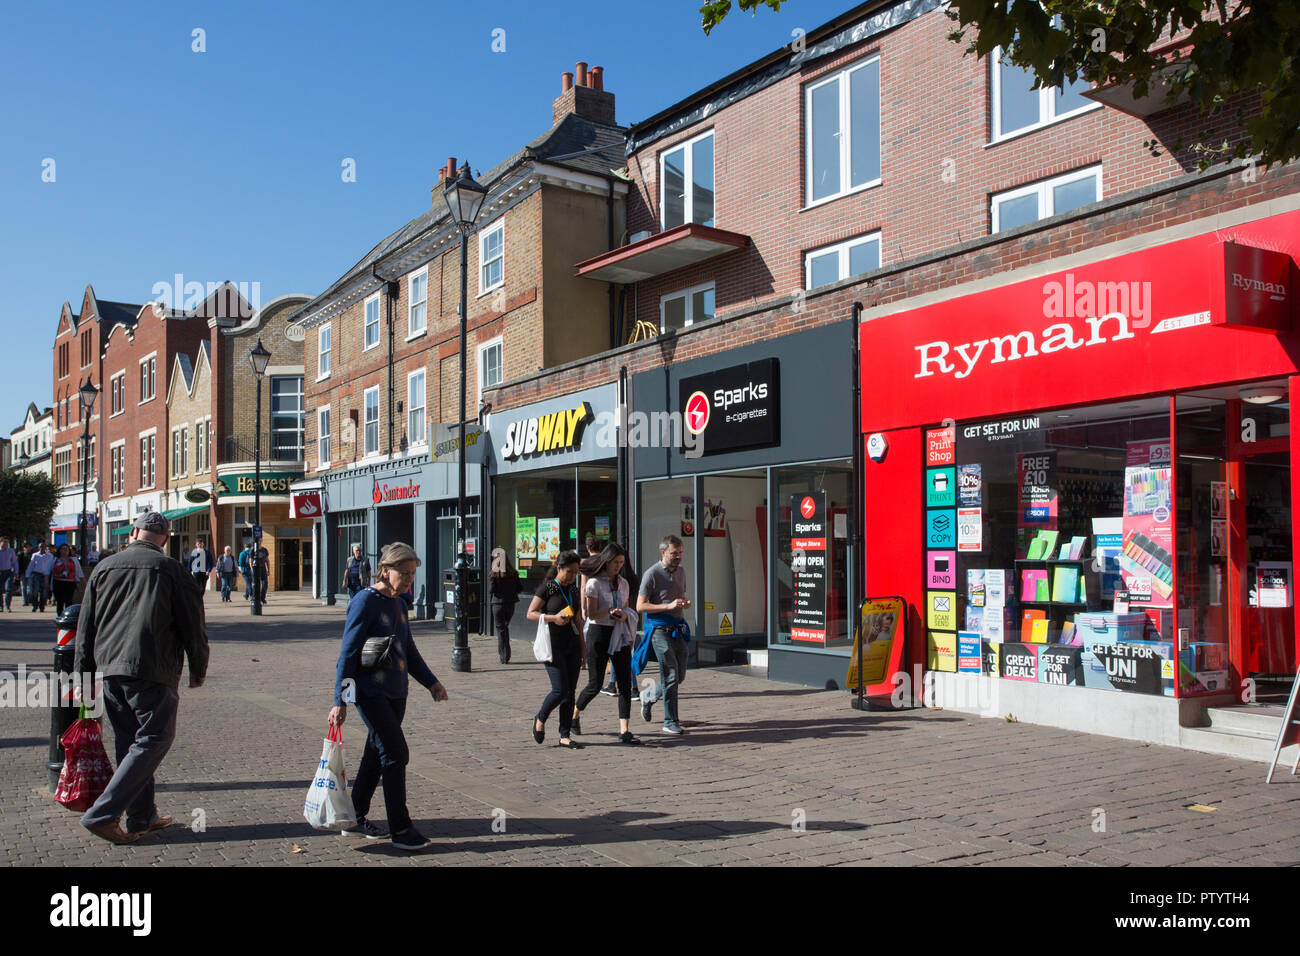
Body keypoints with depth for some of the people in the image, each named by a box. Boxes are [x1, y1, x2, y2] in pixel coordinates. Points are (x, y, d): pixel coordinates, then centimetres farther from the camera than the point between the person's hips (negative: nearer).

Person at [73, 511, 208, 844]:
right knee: (153, 740, 1)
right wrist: (199, 669, 10)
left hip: (108, 668, 6)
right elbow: (193, 625, -2)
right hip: (152, 671, -6)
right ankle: (102, 814, -5)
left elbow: (86, 626, 14)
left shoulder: (104, 567, 11)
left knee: (130, 742, 15)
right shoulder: (170, 570, -3)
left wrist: (84, 676, 21)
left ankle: (142, 817, 20)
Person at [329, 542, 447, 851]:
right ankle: (400, 829, -1)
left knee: (376, 756, 14)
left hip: (396, 693, 8)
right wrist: (340, 701, -17)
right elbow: (348, 653, -14)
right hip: (371, 693, -8)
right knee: (396, 754, -9)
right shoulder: (365, 602, -12)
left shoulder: (399, 605, 11)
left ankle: (355, 819, 28)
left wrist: (431, 682, 13)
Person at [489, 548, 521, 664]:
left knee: (501, 629, 6)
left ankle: (503, 657, 5)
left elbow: (491, 590, -14)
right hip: (510, 603, 3)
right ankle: (505, 656, 21)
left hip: (498, 603, -3)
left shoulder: (494, 573, -12)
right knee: (506, 627, 19)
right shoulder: (513, 573, -2)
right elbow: (518, 588, 1)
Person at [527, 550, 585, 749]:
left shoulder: (573, 589, 12)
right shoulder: (547, 588, -6)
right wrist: (553, 618, -21)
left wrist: (582, 646, 16)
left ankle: (565, 736, 10)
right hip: (553, 644, -6)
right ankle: (540, 719, 16)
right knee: (560, 690, -11)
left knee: (570, 691, 4)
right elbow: (530, 613, -7)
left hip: (572, 645, 6)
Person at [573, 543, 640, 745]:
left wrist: (624, 615, -5)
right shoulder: (594, 583, -9)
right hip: (599, 633, -5)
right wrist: (610, 613, -28)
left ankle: (624, 732, -3)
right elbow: (591, 614, -11)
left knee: (625, 683, -4)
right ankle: (574, 715, 28)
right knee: (595, 685, 1)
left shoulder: (623, 584, 9)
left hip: (620, 636, 5)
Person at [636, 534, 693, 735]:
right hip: (660, 629, -7)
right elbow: (640, 606, -12)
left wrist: (685, 603, 1)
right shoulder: (652, 574, -11)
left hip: (678, 628, 7)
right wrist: (668, 606, -21)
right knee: (671, 675, -9)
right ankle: (670, 722, 1)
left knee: (680, 676, 11)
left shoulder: (681, 571, 12)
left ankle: (648, 696, 35)